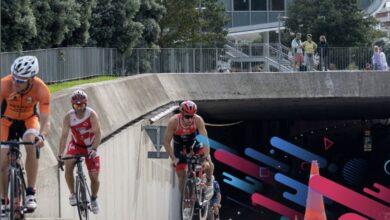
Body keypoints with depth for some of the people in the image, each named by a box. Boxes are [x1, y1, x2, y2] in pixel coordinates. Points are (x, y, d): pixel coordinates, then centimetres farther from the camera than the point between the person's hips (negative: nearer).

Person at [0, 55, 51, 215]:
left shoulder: (41, 89, -32)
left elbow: (45, 120, -33)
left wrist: (42, 136, -54)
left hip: (29, 120, -1)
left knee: (31, 145, -32)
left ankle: (30, 194, -23)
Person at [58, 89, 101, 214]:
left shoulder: (92, 115, -22)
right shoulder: (68, 117, -17)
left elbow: (97, 133, -26)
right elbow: (64, 136, -18)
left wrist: (94, 149, -39)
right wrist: (60, 154, -28)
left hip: (91, 147, -1)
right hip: (76, 145, 1)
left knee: (94, 177, -5)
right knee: (68, 166, -26)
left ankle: (94, 198, 23)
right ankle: (72, 194, -8)